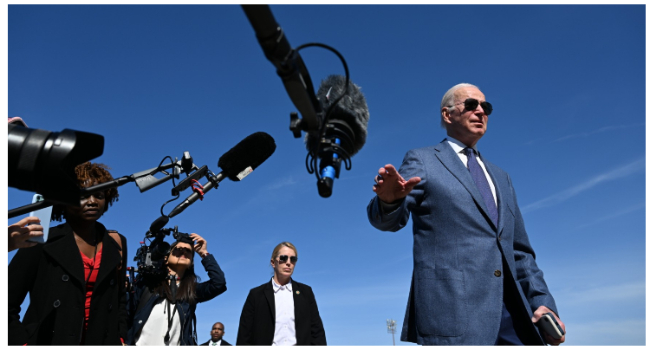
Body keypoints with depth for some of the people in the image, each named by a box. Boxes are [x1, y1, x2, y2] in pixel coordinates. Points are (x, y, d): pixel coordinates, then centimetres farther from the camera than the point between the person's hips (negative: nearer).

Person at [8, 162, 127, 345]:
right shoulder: (44, 242, -6)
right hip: (46, 341, -3)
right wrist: (22, 343, -13)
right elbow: (8, 303, -6)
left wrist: (120, 338, 1)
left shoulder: (115, 244, 4)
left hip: (101, 342, 3)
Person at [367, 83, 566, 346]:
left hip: (512, 309, 6)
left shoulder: (500, 177, 24)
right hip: (453, 307, -5)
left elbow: (520, 250, 23)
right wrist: (389, 199, -29)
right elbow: (386, 219, -6)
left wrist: (542, 301, 9)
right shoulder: (422, 161, 7)